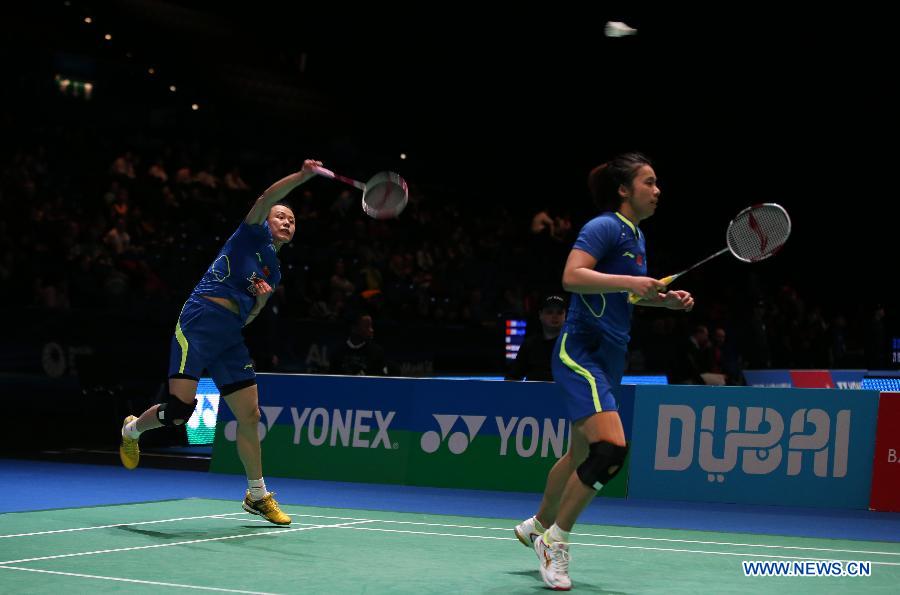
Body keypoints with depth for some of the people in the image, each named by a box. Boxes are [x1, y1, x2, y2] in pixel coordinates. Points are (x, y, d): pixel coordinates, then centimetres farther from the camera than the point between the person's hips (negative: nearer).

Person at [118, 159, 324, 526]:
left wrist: (262, 298, 3)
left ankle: (257, 496, 16)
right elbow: (266, 198, -14)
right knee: (179, 411, -14)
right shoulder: (254, 235, 6)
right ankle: (132, 429, 19)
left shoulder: (274, 273, 24)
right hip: (199, 323, -8)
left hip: (229, 337, 8)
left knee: (249, 415, 4)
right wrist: (303, 175, -27)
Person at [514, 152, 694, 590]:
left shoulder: (637, 236, 15)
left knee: (582, 455, 18)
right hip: (580, 352, -10)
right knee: (610, 448, -21)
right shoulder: (604, 226, -13)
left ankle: (538, 526, 39)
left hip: (609, 357, 10)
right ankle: (555, 541, -6)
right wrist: (629, 281, -32)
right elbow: (572, 276, -27)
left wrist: (668, 299, 13)